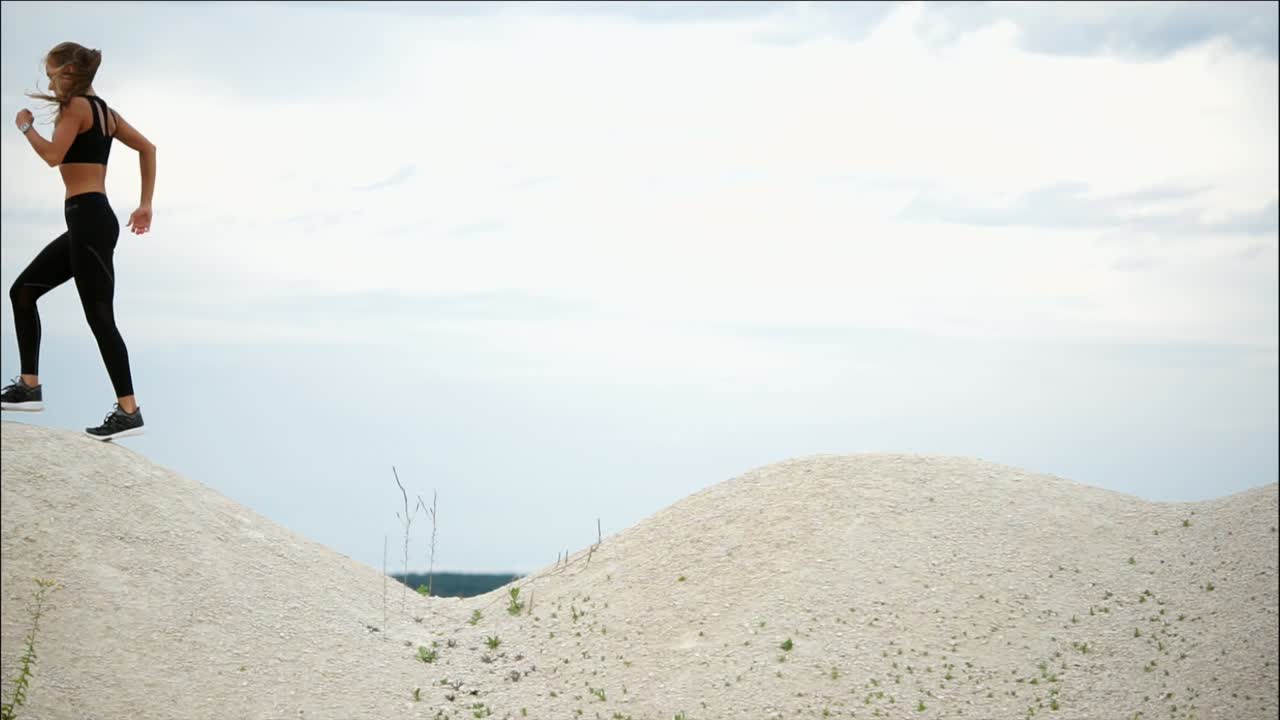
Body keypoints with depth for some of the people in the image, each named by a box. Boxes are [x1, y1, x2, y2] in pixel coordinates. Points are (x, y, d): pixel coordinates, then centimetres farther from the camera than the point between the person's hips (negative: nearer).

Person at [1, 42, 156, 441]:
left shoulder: (75, 106, -8)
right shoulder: (103, 111, 17)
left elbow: (53, 155, -20)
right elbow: (147, 148, 20)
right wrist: (145, 205, 21)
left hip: (89, 221, -10)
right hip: (89, 221, 10)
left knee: (99, 318, -8)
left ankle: (129, 411, -7)